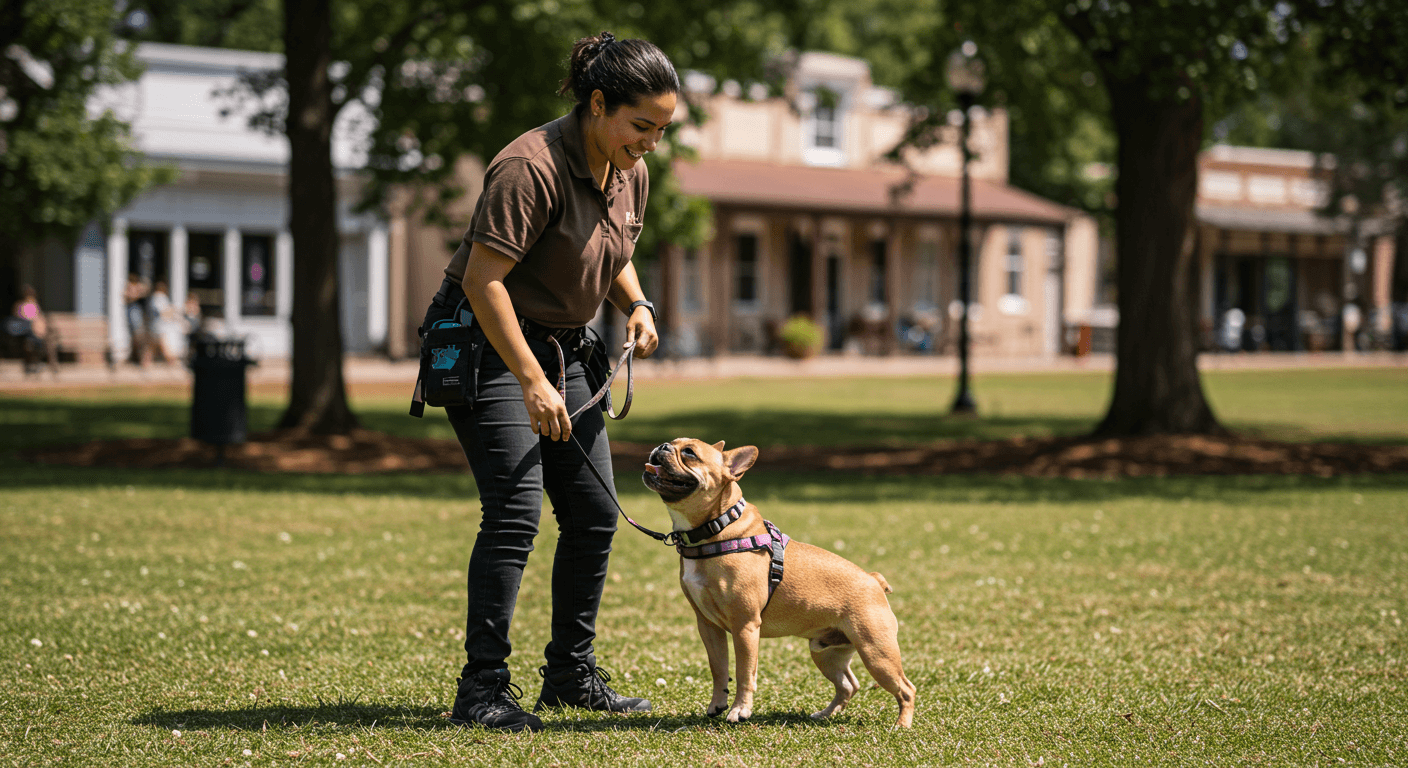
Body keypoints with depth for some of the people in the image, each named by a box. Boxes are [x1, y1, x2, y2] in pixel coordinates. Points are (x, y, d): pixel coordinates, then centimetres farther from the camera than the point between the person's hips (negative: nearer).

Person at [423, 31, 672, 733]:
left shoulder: (630, 175, 2)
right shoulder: (532, 167, -24)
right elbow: (483, 279, -26)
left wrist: (636, 304, -1)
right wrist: (532, 384, -28)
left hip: (561, 347, 9)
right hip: (486, 348, -8)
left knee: (594, 513, 6)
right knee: (515, 512, -16)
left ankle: (571, 673, 20)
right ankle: (481, 689, -12)